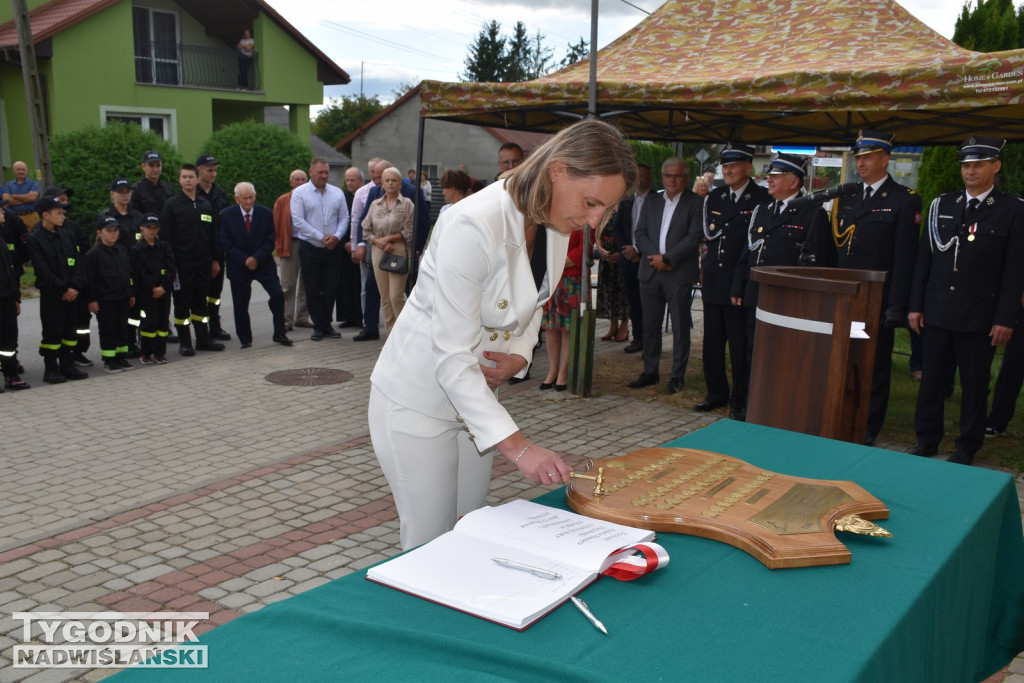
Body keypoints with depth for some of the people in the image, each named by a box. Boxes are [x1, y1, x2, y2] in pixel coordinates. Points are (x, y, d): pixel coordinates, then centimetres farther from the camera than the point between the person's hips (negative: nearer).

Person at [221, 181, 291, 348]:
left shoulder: (266, 213, -1)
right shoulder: (227, 215, -3)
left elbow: (270, 241, -2)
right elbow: (226, 243, -5)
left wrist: (256, 258, -15)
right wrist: (244, 260, -14)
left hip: (263, 264, 0)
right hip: (239, 266, 0)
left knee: (277, 295, -13)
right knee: (240, 305, 2)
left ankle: (279, 334, 0)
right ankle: (245, 339, 18)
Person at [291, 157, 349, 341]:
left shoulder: (337, 193, 8)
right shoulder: (299, 193, -2)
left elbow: (344, 217, 7)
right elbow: (298, 221, -9)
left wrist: (336, 236, -11)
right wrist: (321, 238, -14)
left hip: (333, 249, 3)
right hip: (310, 248, -3)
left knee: (330, 289, 6)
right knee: (313, 289, 2)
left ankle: (327, 324, 19)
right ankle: (319, 326, 11)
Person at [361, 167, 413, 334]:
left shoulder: (407, 204, 0)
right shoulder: (375, 204, 12)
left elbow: (409, 232, -6)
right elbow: (366, 230, 11)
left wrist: (388, 238, -10)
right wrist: (378, 242, -6)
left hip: (399, 252, -4)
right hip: (379, 252, 4)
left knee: (396, 297, -11)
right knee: (385, 298, 5)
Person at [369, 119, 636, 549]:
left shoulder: (557, 224, -4)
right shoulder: (473, 226, -30)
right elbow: (452, 358, -30)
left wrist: (519, 356, -8)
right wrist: (516, 446, -32)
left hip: (476, 395, 8)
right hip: (418, 399, -7)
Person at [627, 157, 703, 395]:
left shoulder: (695, 203, -2)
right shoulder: (651, 201, 13)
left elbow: (694, 237, -11)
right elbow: (640, 233, 7)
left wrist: (667, 258, -15)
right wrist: (655, 256, -9)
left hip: (679, 273, -4)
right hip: (650, 272, 5)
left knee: (680, 327, 2)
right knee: (650, 325, 10)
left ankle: (678, 376, 11)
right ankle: (650, 372, 20)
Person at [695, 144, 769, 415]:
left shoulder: (762, 199, -4)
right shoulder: (714, 197, 15)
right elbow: (708, 234, 13)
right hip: (713, 282, 6)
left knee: (741, 347, 1)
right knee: (712, 344, 11)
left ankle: (740, 401, 13)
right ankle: (716, 394, 24)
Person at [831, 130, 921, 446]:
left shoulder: (905, 201, -4)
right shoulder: (846, 197, 12)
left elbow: (905, 258, -9)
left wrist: (896, 306, -14)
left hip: (878, 302, -5)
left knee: (875, 367, 5)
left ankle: (867, 431, 15)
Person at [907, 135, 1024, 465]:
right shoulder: (941, 205, 7)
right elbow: (924, 259, 8)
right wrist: (915, 305, 4)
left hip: (979, 316, -3)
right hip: (937, 311, 3)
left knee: (974, 384, 7)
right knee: (931, 379, 8)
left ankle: (967, 448, 19)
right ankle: (926, 440, 20)